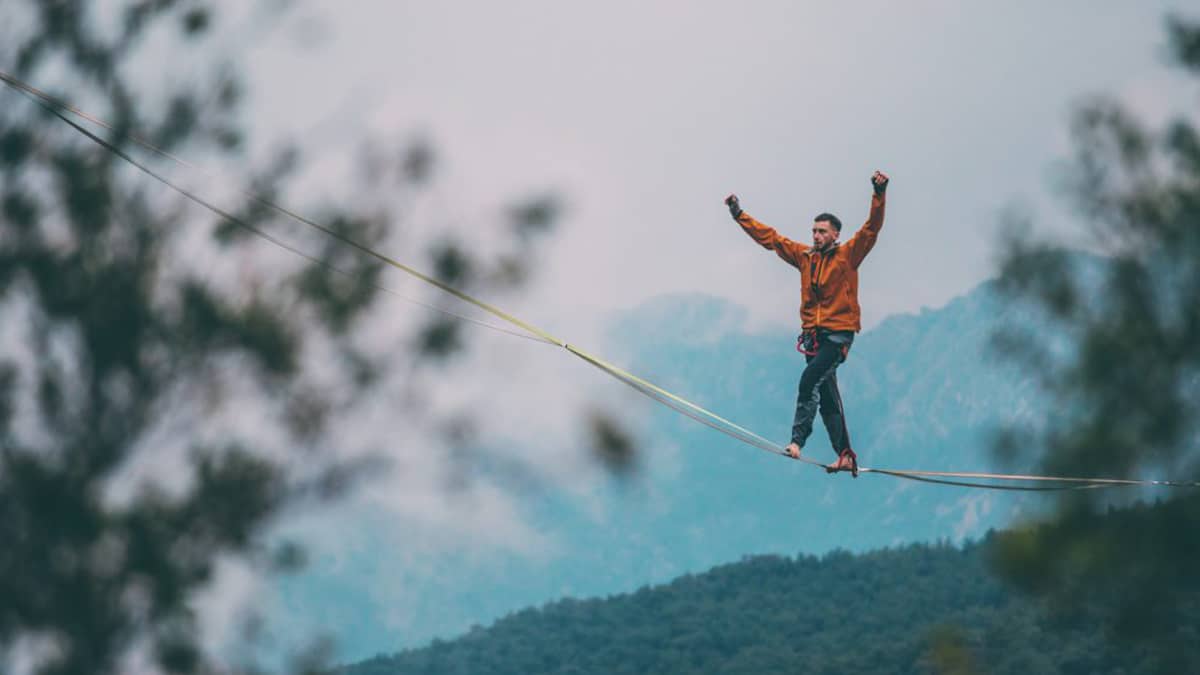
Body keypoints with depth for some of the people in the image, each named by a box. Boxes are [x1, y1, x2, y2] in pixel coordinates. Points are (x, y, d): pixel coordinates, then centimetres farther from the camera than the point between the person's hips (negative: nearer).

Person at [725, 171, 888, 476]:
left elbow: (872, 228, -14)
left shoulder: (847, 255, -3)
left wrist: (879, 194, -27)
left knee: (810, 381, -24)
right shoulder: (804, 256, 11)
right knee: (828, 398, 6)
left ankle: (797, 440, -25)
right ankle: (846, 456, 11)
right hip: (814, 334, 6)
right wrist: (739, 215, 18)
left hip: (839, 333, -6)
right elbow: (768, 237, 17)